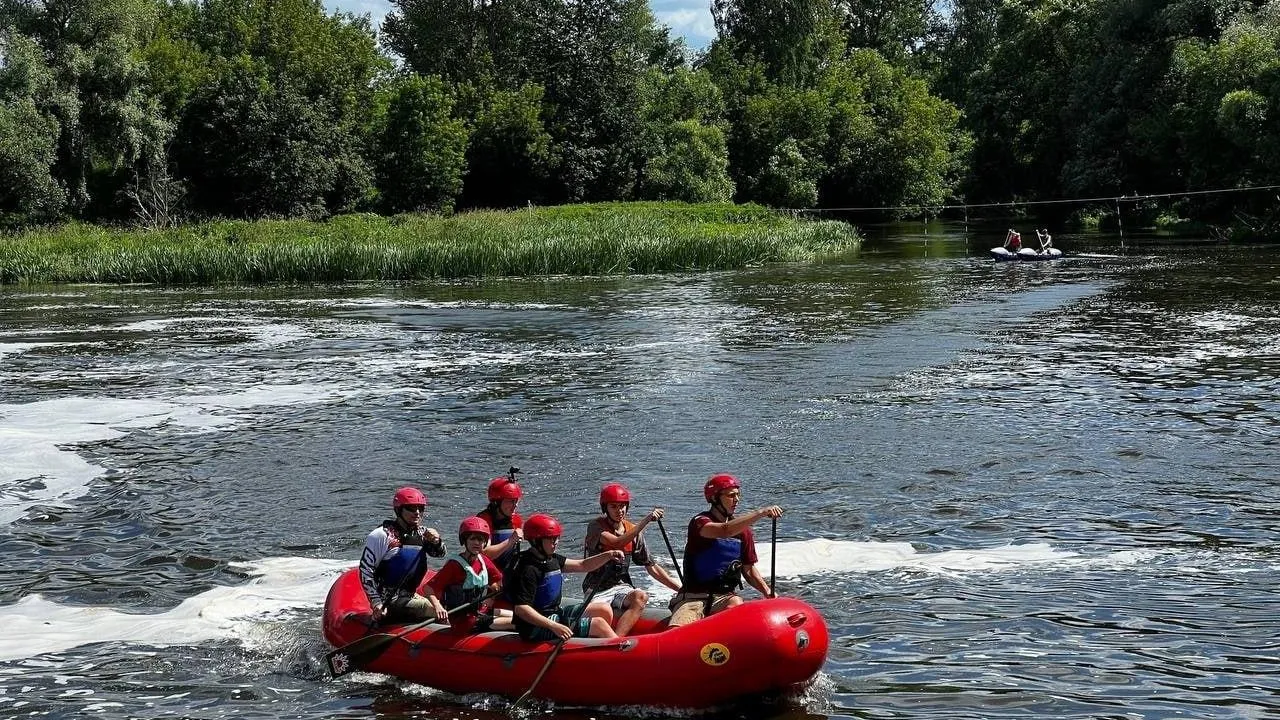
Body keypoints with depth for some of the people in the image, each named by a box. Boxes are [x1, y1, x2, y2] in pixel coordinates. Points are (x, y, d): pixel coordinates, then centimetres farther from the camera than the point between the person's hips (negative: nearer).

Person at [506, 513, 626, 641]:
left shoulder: (552, 559, 8)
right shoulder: (530, 569, -21)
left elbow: (582, 566, 15)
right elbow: (521, 609, -26)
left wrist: (608, 555, -3)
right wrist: (554, 627, -32)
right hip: (537, 629, -10)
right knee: (599, 624, -14)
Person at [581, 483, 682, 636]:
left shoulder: (633, 531, 10)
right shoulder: (595, 527, -5)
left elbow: (652, 567, 13)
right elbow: (617, 543, -26)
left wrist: (681, 589, 6)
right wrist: (645, 521, -29)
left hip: (622, 588, 5)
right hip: (598, 591, -5)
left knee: (641, 596, -31)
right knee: (605, 612, -38)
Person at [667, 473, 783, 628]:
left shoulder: (743, 530, 10)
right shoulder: (700, 522, -8)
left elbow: (748, 569, 17)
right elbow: (725, 531, -30)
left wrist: (767, 592, -1)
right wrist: (760, 513, -37)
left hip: (725, 596, 4)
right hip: (693, 597, -4)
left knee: (735, 603, -33)